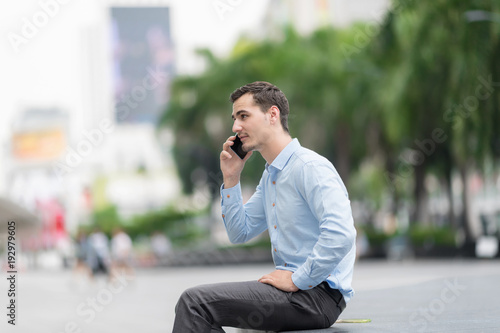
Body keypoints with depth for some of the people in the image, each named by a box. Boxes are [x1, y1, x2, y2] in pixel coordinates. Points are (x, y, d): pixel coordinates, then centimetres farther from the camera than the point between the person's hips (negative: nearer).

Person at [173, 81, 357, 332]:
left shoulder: (311, 167, -14)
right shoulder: (270, 174, 19)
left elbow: (341, 235, -27)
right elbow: (239, 234, 22)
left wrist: (296, 280, -21)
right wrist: (231, 179, 11)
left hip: (318, 294, -10)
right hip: (295, 288, 10)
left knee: (196, 302, -17)